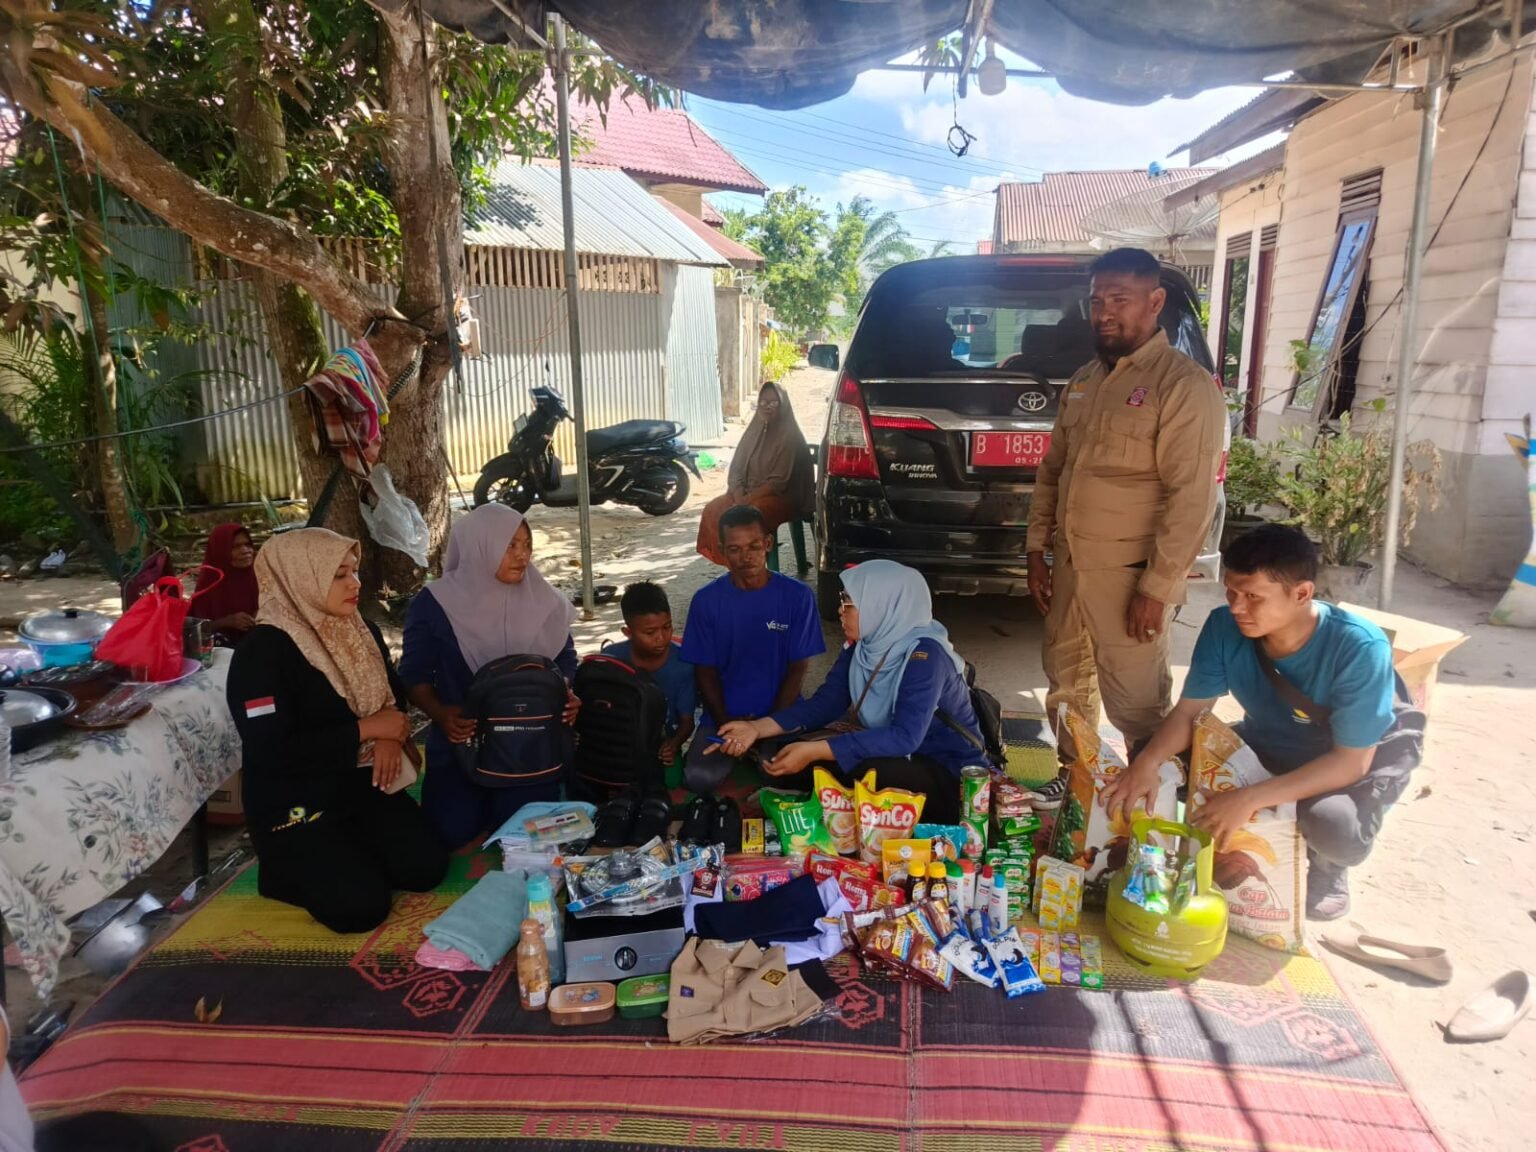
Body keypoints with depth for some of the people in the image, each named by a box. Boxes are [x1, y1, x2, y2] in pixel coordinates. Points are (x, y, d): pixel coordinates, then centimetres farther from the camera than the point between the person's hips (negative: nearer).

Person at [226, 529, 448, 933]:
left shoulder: (361, 631, 4)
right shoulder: (262, 651, -18)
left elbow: (393, 691, 17)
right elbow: (270, 752, -25)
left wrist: (390, 734, -7)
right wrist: (366, 729, -21)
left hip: (363, 782, 6)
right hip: (294, 803, -6)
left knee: (426, 869, -10)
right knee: (361, 906, -18)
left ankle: (350, 854, 16)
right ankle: (287, 870, 11)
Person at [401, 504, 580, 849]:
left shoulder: (541, 600, -4)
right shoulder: (434, 604, -9)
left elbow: (564, 659, 8)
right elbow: (414, 675, -3)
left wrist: (565, 697, -13)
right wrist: (440, 713, -22)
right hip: (462, 742, 0)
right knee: (452, 834, -6)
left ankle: (506, 798, 28)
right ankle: (485, 799, 28)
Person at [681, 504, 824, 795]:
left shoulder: (798, 596, -6)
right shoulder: (706, 600, -3)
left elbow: (797, 669, -4)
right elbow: (705, 671, 0)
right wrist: (726, 723, -15)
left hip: (781, 715, 0)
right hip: (723, 717, 1)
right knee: (700, 778, -26)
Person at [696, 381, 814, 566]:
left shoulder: (790, 436, -11)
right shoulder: (754, 431, 9)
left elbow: (778, 482, -16)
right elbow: (735, 471, 6)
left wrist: (747, 500, -22)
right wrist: (740, 498, -12)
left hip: (780, 497, -6)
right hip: (747, 494, 7)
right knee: (713, 510, -17)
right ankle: (725, 559, -10)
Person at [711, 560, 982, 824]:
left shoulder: (923, 654, -26)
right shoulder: (861, 647, -3)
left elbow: (905, 737, -36)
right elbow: (825, 703, -2)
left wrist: (815, 751, -41)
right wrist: (757, 728, -15)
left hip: (950, 775, -6)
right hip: (895, 758, 6)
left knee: (864, 772, -36)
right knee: (781, 761, -9)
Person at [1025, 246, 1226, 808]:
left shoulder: (1185, 385, -12)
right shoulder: (1083, 381, 12)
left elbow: (1192, 498, -17)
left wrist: (1156, 589, -19)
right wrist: (1038, 547, 12)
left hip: (1129, 576, -7)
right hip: (1069, 566, 8)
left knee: (1135, 706, 2)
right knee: (1064, 684, 19)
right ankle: (1071, 777, 38)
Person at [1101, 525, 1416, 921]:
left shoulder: (1360, 648, -34)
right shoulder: (1225, 627, -23)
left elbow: (1351, 759, -31)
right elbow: (1189, 710, -15)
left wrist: (1251, 799, -42)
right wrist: (1148, 761, -36)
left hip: (1363, 756, -4)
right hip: (1271, 746, 5)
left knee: (1334, 826, -37)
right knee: (1174, 767, -17)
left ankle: (1327, 865, 3)